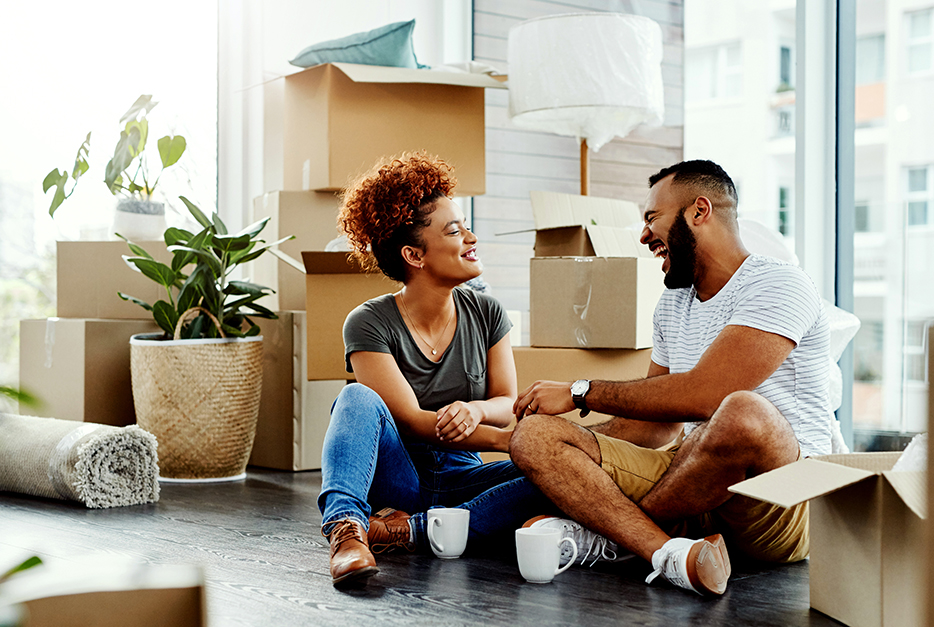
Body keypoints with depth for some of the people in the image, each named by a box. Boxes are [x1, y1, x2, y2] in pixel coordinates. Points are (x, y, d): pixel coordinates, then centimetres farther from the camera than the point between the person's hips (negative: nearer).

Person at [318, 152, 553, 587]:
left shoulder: (486, 314, 4)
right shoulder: (369, 324, -10)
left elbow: (508, 403, 2)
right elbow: (410, 419, -18)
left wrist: (476, 410, -25)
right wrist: (507, 440, -29)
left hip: (460, 479, 4)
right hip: (394, 478, -3)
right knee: (358, 398, -30)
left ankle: (409, 529, -30)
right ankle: (345, 526, -49)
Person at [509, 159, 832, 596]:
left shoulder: (778, 284, -8)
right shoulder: (671, 305, 19)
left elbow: (703, 394, -20)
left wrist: (580, 393, -12)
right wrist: (577, 457, 6)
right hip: (691, 489, 7)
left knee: (743, 413, -41)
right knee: (533, 435, -10)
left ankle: (601, 531, -16)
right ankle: (672, 554, -32)